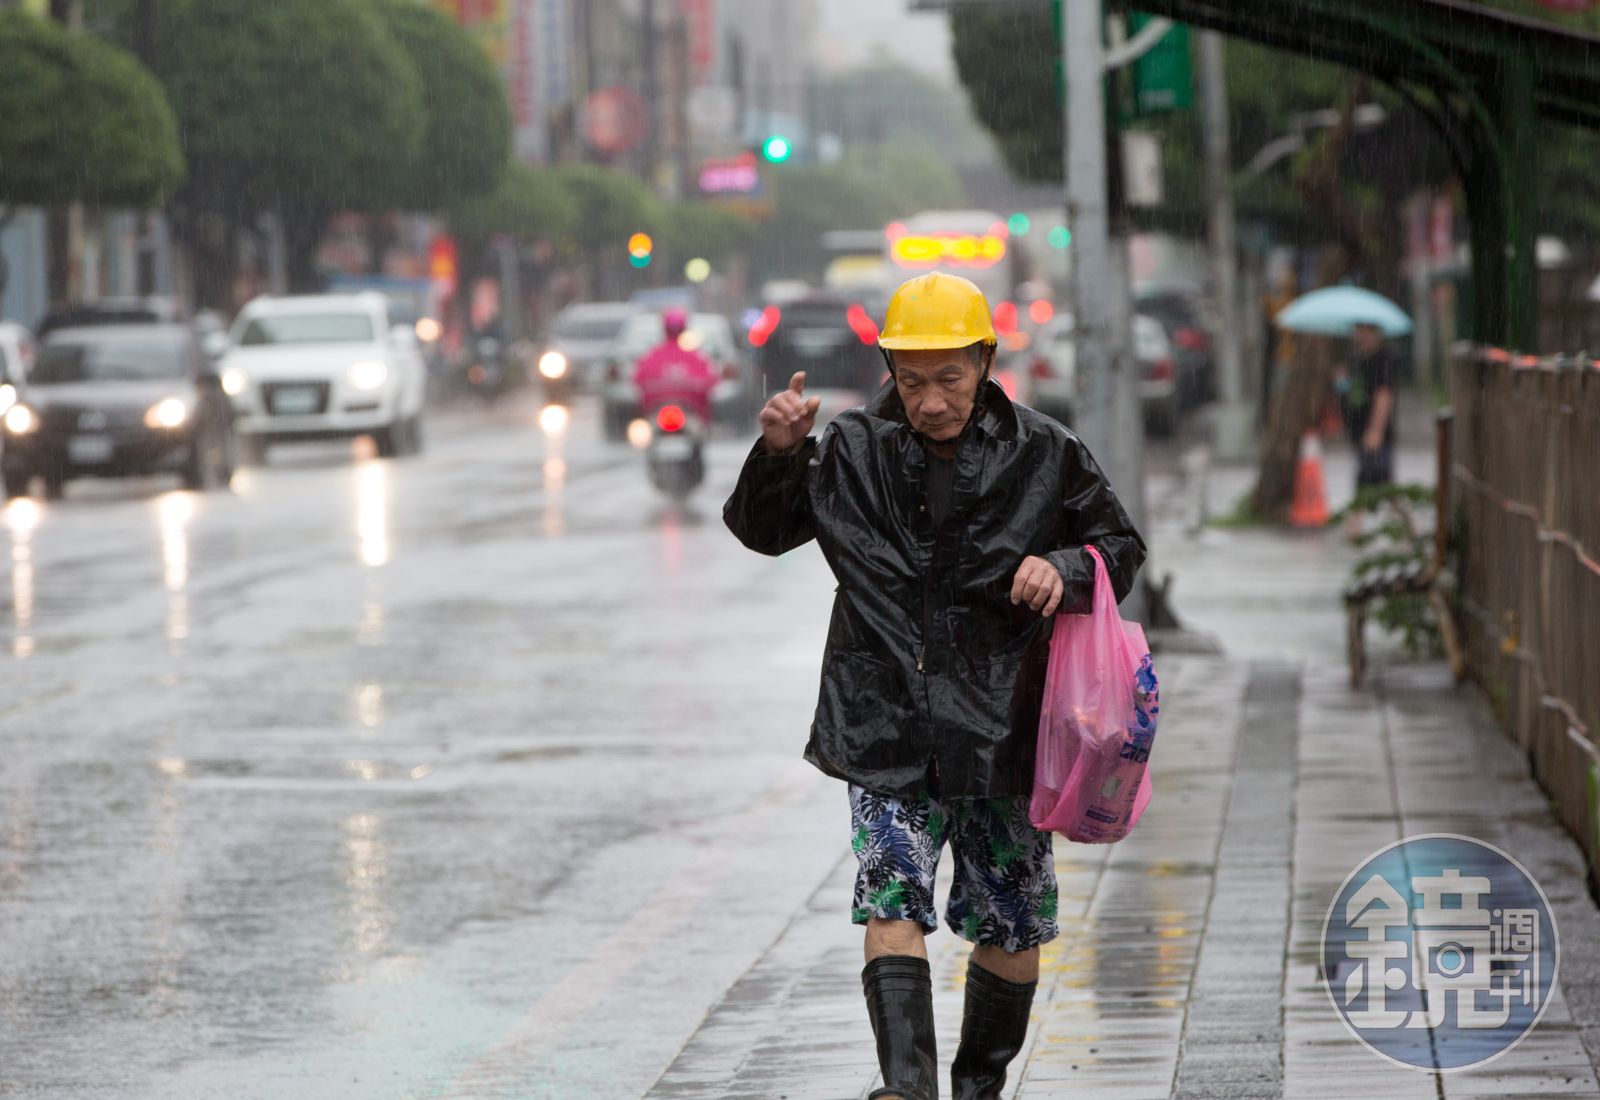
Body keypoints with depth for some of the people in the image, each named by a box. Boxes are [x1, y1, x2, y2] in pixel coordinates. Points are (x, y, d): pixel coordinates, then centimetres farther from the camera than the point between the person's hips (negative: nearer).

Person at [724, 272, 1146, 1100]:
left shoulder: (1044, 456, -1)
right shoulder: (853, 452, 0)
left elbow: (1119, 550, 9)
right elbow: (761, 530, 10)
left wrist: (1063, 570, -13)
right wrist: (777, 454, -9)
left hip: (999, 728, 1)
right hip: (885, 734, -1)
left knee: (1012, 929, 10)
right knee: (891, 903, -18)